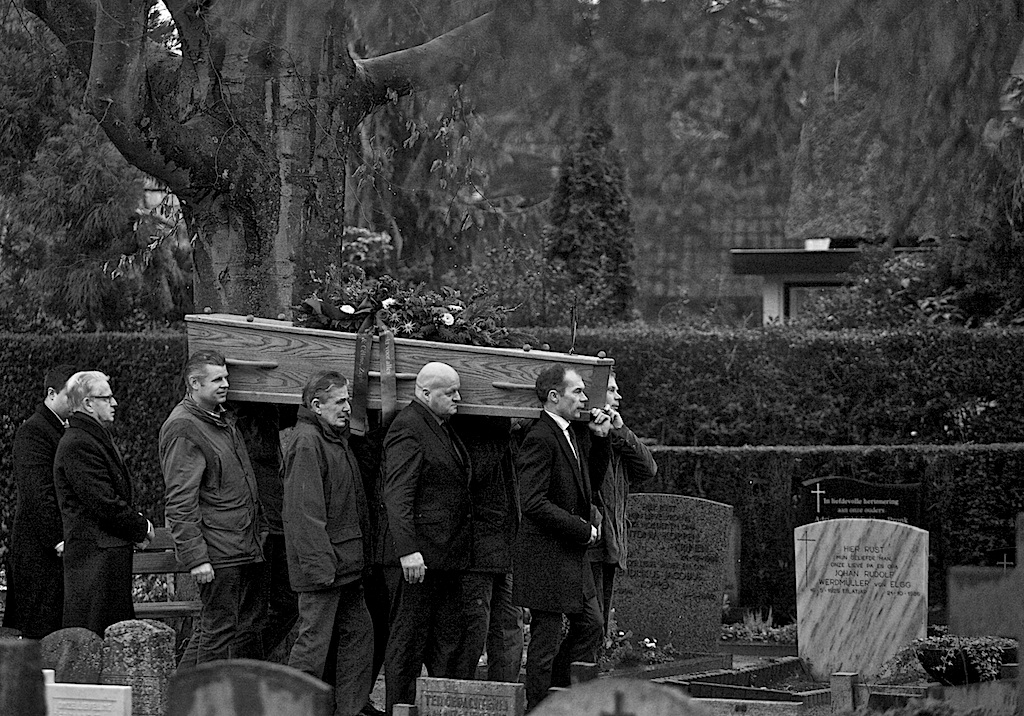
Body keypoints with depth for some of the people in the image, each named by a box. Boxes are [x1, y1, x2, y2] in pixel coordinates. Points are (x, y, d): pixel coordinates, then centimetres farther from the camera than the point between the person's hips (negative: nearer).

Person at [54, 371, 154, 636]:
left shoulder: (95, 438, 18)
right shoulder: (78, 445, -17)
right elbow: (103, 504, -20)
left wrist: (136, 522, 8)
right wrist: (141, 527, -8)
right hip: (95, 552, -11)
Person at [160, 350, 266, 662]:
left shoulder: (223, 420, 18)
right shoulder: (182, 428, -13)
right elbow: (179, 502, -18)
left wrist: (260, 529, 22)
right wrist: (195, 557, -22)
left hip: (245, 548, 10)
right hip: (217, 553, -10)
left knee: (249, 625, 11)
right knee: (219, 630, -6)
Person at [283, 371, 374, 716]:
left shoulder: (336, 439, 18)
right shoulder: (306, 442, -15)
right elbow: (305, 511, -21)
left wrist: (360, 553, 19)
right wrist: (320, 564, -24)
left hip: (345, 564, 10)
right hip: (322, 563, -10)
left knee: (358, 630, 13)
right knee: (314, 639, -8)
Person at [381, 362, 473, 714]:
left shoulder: (444, 428, 17)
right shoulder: (408, 429, -13)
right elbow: (396, 496, -20)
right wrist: (408, 550, -27)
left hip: (449, 552, 10)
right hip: (422, 553, -10)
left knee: (446, 639, 14)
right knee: (410, 637, -2)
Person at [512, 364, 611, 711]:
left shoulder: (576, 435, 11)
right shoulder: (540, 439, -19)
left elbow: (591, 481, 21)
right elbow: (534, 503, -24)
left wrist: (600, 437, 7)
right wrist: (582, 529, -18)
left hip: (573, 553, 10)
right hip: (547, 555, -10)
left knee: (590, 625, 15)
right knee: (547, 638, -2)